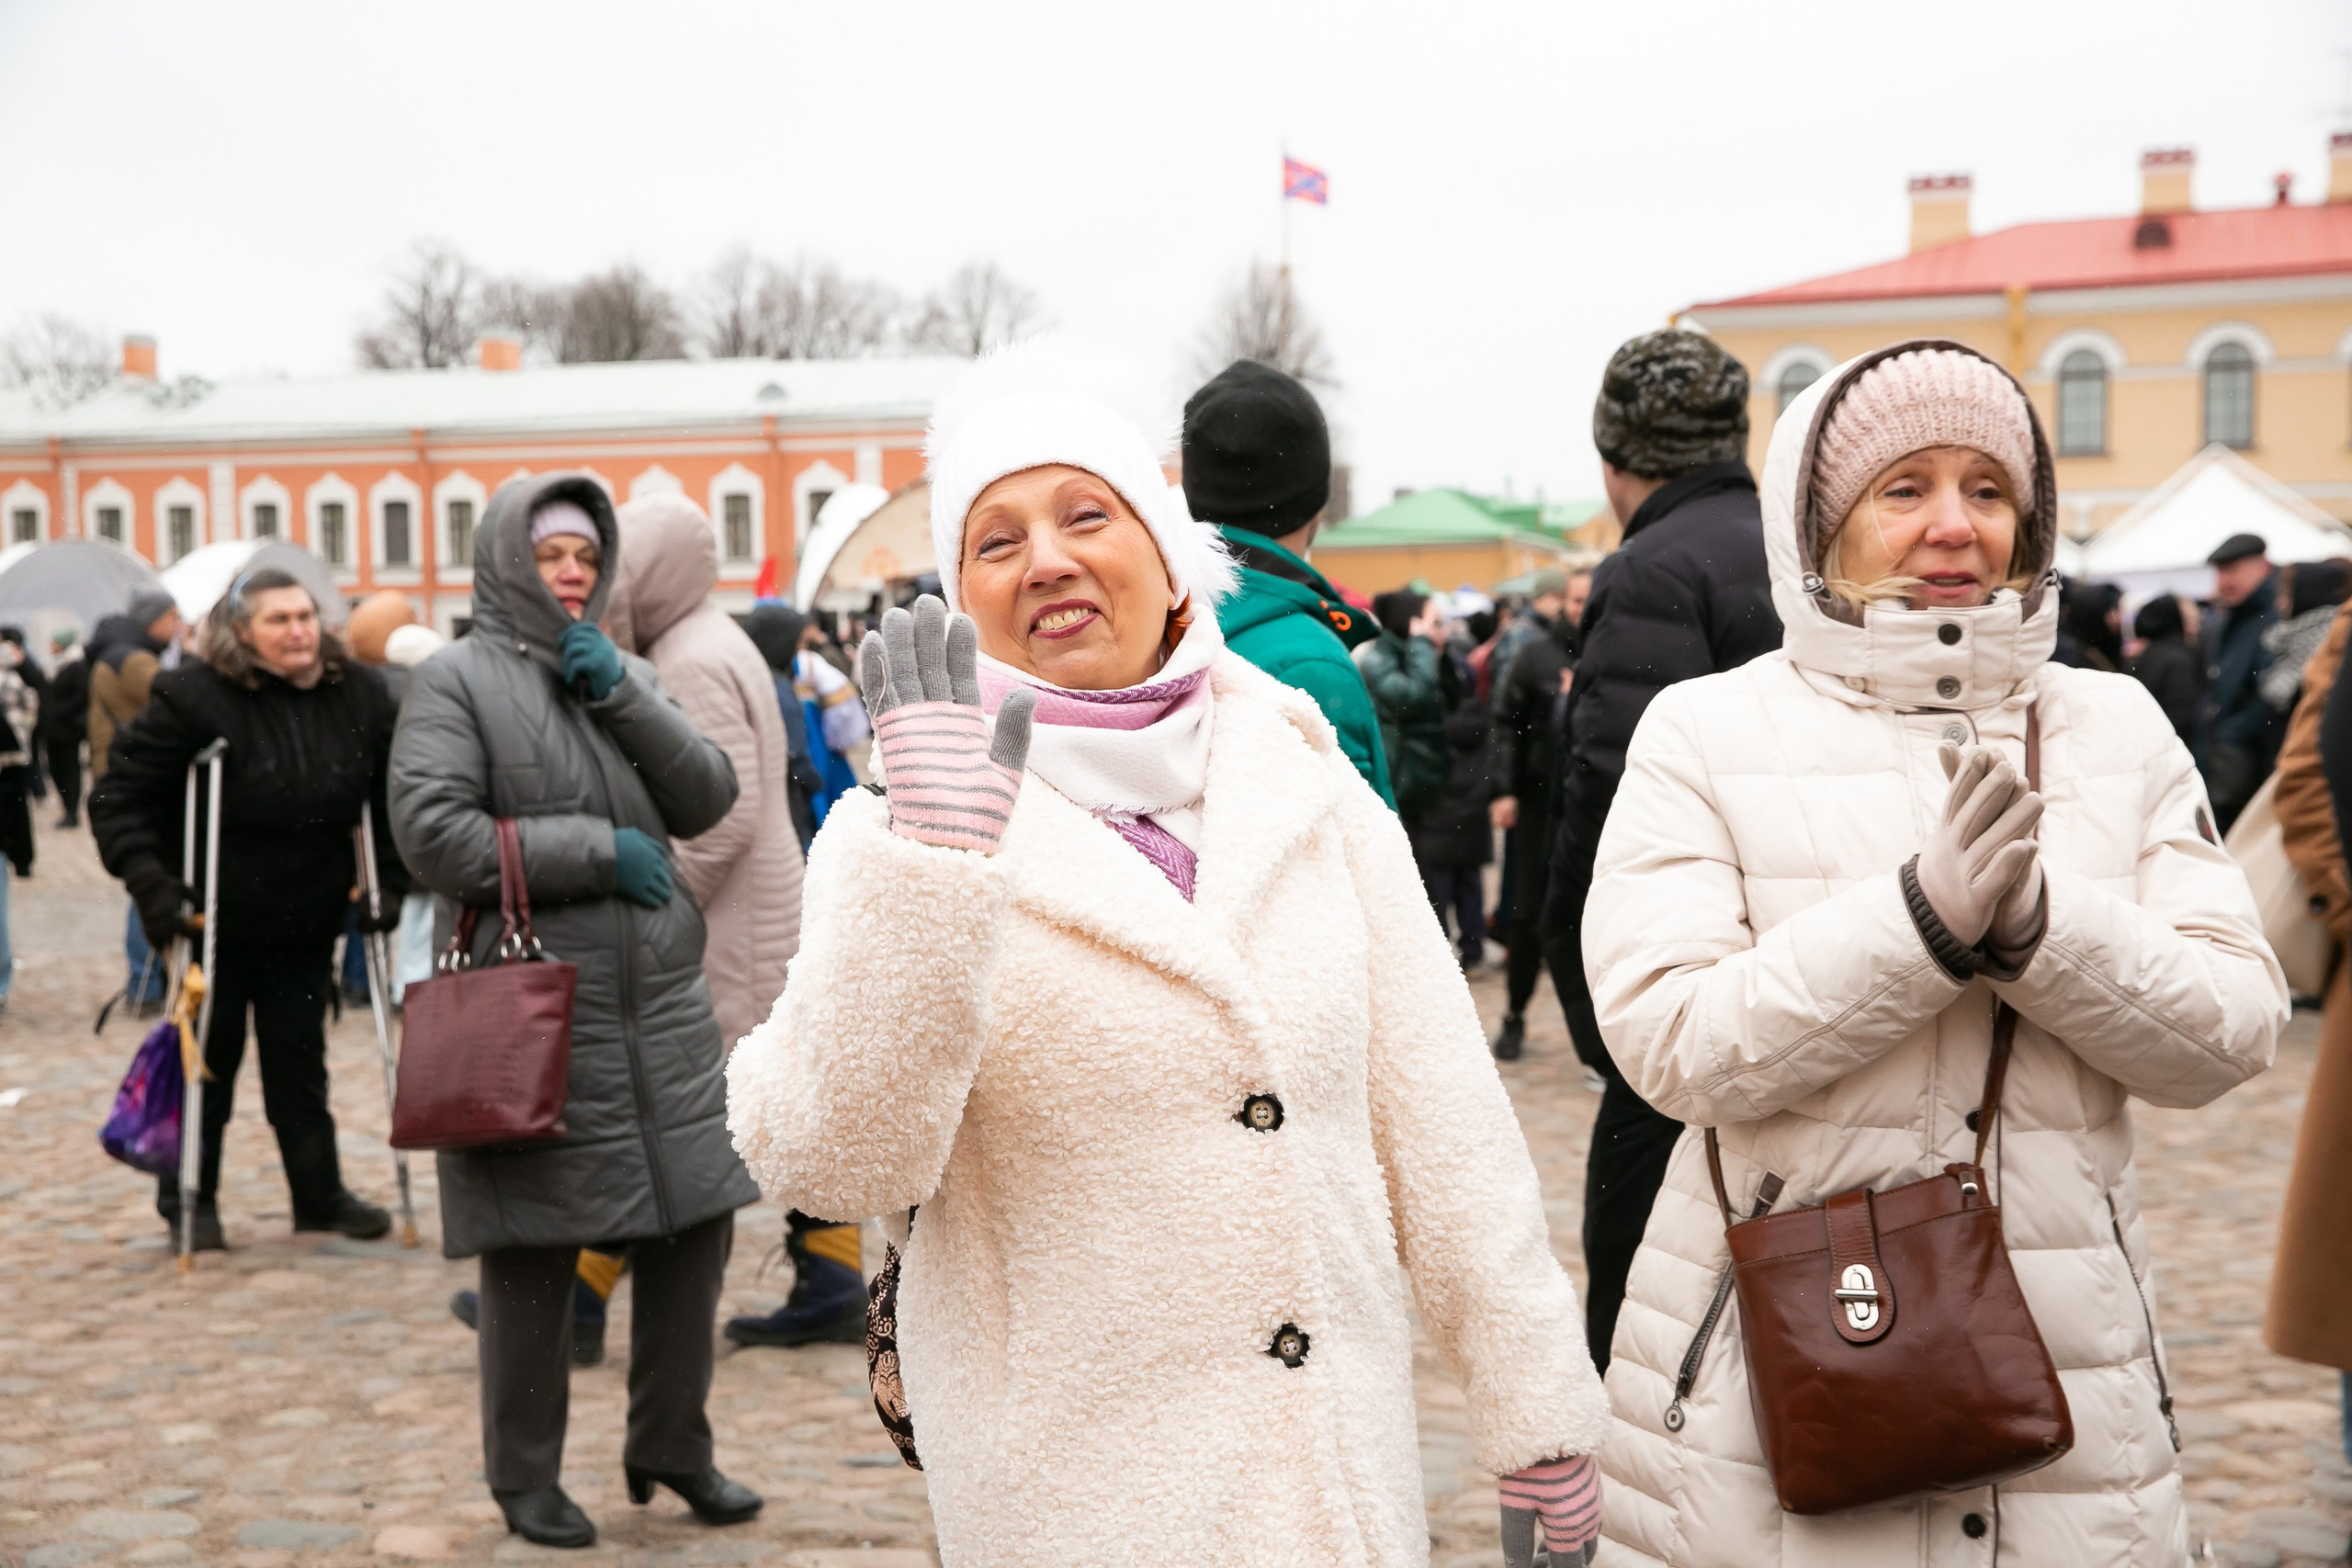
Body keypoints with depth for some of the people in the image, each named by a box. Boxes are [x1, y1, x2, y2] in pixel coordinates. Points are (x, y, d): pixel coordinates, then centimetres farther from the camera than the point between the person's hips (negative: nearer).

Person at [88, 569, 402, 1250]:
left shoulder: (359, 697, -2)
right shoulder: (192, 697, -15)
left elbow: (389, 799, 9)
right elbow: (118, 797, -13)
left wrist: (387, 881, 1)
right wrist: (150, 885, -21)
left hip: (306, 921, 3)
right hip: (213, 919, -3)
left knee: (300, 1061, 11)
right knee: (206, 1058, 8)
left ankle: (320, 1193, 21)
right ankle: (189, 1200, 22)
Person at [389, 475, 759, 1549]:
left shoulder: (622, 672, 15)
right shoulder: (456, 681, -4)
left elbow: (709, 801, 4)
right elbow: (432, 835, -15)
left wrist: (621, 696, -8)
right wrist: (599, 851, -14)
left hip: (660, 1007, 6)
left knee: (694, 1224, 8)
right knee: (534, 1259, 3)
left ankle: (671, 1445, 26)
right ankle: (524, 1478, 21)